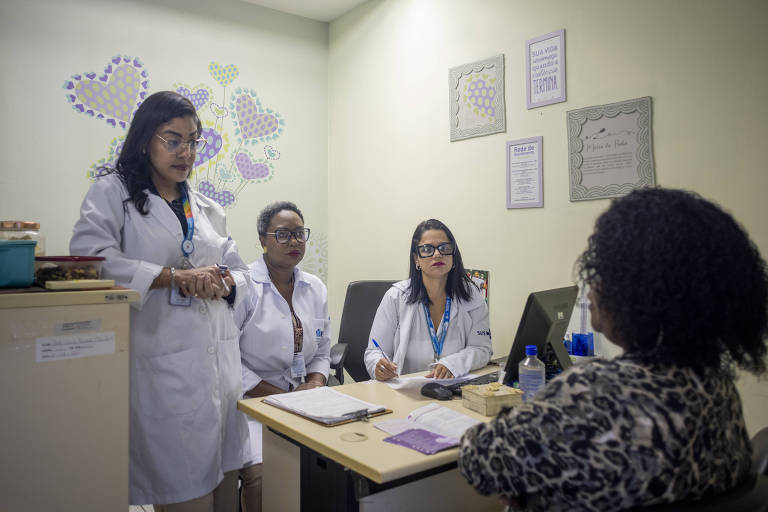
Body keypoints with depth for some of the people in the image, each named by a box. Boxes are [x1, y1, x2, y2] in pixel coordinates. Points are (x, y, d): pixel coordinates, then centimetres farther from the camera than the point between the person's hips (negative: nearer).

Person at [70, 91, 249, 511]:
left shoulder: (207, 209, 18)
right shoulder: (112, 193, 3)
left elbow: (240, 270, 17)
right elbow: (88, 256, -14)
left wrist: (223, 282, -6)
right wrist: (174, 277, -17)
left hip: (221, 361, 5)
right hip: (164, 366, -5)